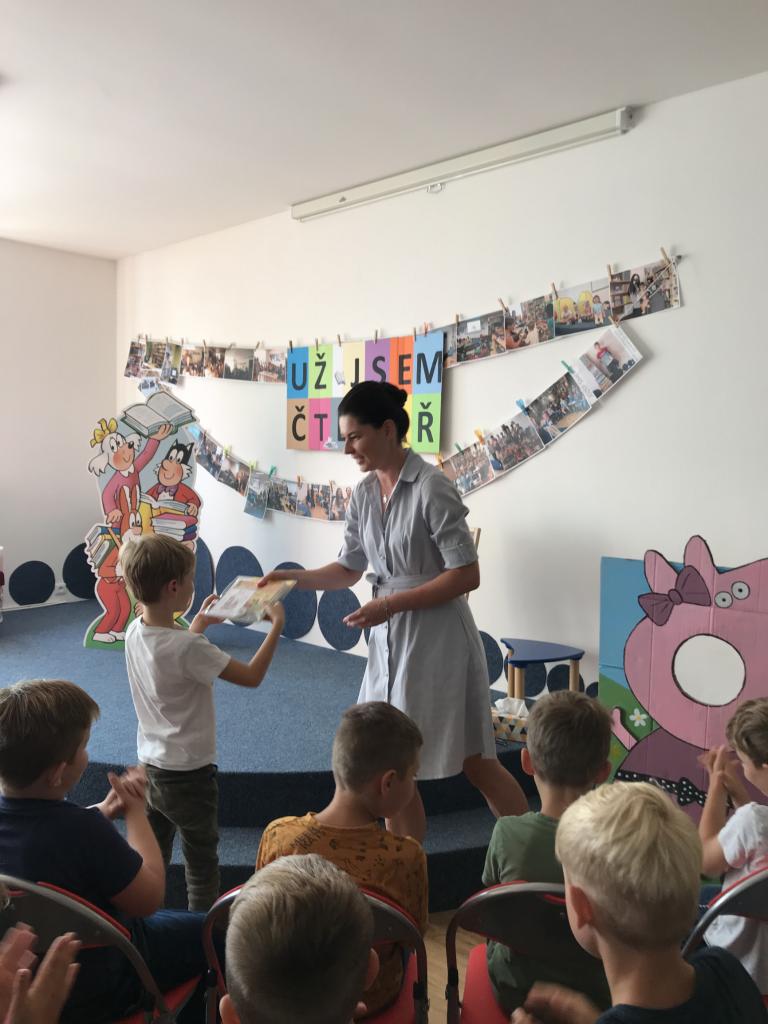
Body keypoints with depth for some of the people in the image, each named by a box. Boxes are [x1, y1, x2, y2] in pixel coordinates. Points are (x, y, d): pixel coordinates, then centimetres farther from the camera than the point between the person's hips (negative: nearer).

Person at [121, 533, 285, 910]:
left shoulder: (134, 632, -5)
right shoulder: (189, 648, -28)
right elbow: (252, 676, -21)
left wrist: (200, 622, 18)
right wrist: (277, 625, -12)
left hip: (150, 766, 7)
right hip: (188, 775, -7)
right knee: (202, 865, 13)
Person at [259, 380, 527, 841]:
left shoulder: (431, 487, -16)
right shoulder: (365, 493, 5)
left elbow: (467, 575, -18)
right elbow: (349, 568, 13)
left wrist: (389, 605, -21)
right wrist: (295, 577, -3)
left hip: (437, 639, -7)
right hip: (388, 639, 7)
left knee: (476, 763, 6)